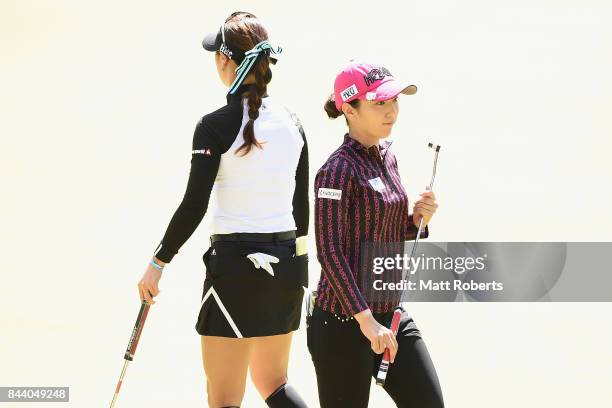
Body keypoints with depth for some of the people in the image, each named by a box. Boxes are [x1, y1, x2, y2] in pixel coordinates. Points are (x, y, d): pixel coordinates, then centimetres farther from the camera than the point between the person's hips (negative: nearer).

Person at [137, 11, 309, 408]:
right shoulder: (292, 122, 7)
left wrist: (158, 262, -1)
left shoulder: (216, 126, -12)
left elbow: (193, 207, -12)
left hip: (236, 263, -7)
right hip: (287, 264, 7)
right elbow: (302, 206, 12)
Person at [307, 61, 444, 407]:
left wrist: (418, 219, -1)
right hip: (343, 321, -8)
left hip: (390, 312, 8)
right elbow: (330, 252, -19)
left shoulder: (387, 158, 10)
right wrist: (365, 320, -24)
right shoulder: (337, 171, -15)